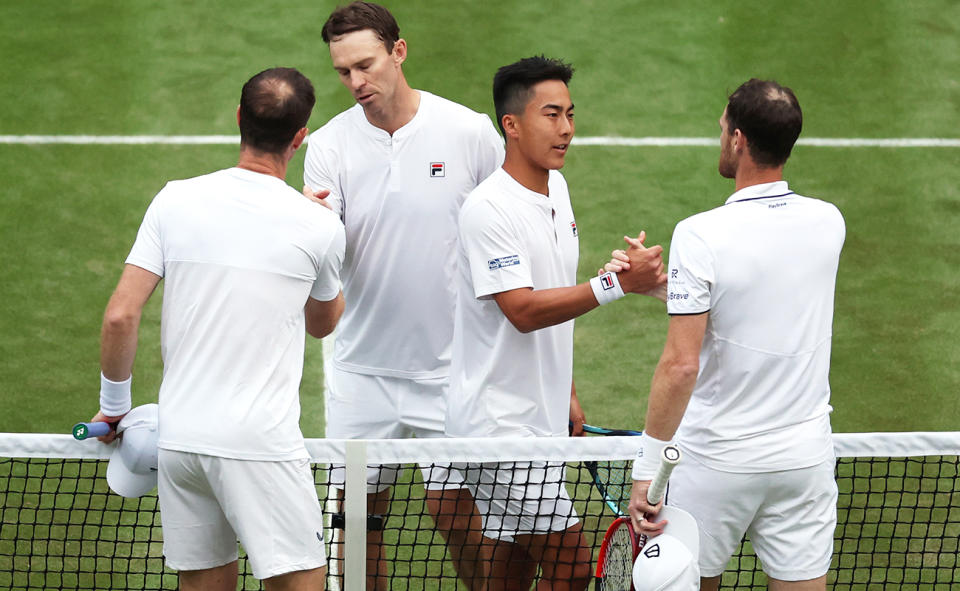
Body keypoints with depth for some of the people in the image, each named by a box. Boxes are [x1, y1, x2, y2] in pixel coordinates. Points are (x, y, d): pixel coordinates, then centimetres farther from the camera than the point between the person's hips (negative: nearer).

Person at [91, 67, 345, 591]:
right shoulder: (319, 228, -5)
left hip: (179, 436, 4)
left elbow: (120, 316, -3)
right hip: (260, 444, -4)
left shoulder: (175, 202, 0)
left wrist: (113, 406, 12)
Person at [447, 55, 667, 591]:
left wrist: (567, 395, 22)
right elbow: (523, 310, -25)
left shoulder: (556, 187, 11)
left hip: (540, 420, 9)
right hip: (500, 422, -9)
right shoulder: (489, 209, -18)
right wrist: (618, 283, -31)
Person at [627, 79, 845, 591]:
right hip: (805, 453, 4)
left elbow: (681, 365, -21)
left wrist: (645, 471, -17)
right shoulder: (828, 224, -2)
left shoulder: (700, 236, -18)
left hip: (717, 460, -4)